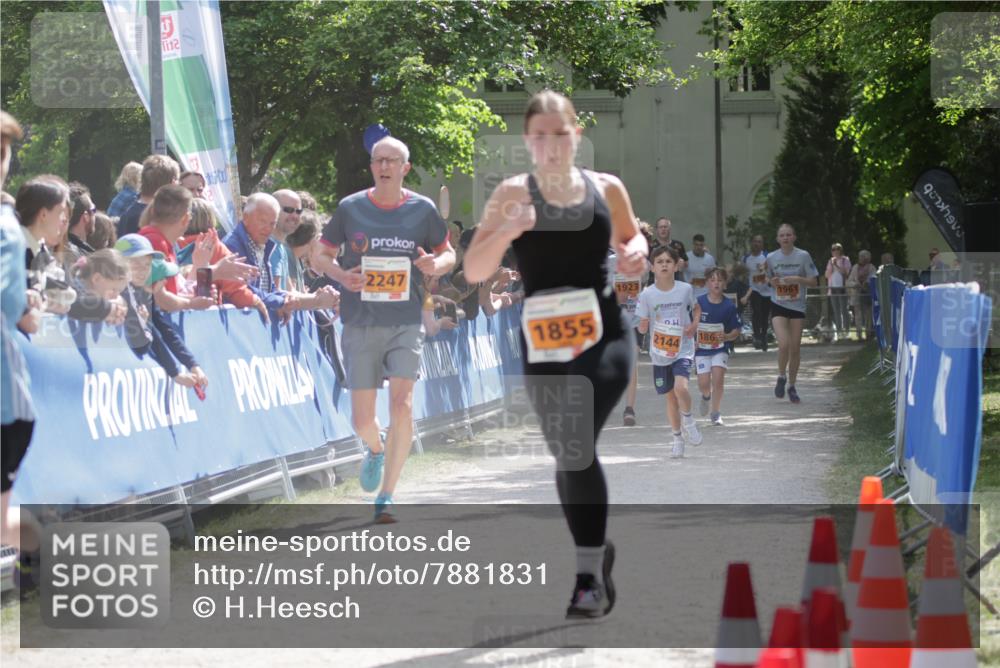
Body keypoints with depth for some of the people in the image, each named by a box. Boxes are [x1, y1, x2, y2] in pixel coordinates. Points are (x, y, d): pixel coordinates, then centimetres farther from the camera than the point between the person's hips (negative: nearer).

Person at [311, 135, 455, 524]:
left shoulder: (423, 210, 2)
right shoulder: (350, 208, 1)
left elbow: (448, 254, 15)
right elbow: (319, 257, 10)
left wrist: (436, 265, -10)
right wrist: (340, 275, -12)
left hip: (406, 324, -1)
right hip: (360, 327, 1)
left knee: (401, 405, -17)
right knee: (362, 420, 2)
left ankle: (386, 496, -8)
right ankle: (375, 451, 40)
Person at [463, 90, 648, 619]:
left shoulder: (607, 189, 3)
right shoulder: (513, 194, -2)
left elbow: (632, 242, 22)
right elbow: (473, 272, -5)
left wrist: (636, 254, -2)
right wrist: (506, 230, -22)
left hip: (604, 336, -2)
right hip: (543, 342, 2)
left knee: (577, 445, -21)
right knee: (566, 455, 13)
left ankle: (590, 576, -18)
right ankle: (596, 553, 37)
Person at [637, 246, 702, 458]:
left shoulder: (685, 289, -5)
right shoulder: (647, 294, -7)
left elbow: (696, 308, 14)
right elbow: (643, 326, -1)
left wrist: (695, 324, -4)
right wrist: (643, 326, -23)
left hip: (683, 349, -1)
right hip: (660, 353, 1)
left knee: (681, 387, -24)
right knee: (670, 397, 10)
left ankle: (687, 419, 5)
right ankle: (677, 437, 27)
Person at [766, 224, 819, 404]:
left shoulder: (803, 256, -4)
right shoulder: (771, 258, 0)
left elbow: (814, 282, -1)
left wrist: (798, 279, -17)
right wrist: (772, 282, -8)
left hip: (798, 306, 0)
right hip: (778, 306, 0)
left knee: (795, 348, 4)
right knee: (784, 344, -18)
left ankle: (792, 386, 20)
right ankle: (781, 377, 8)